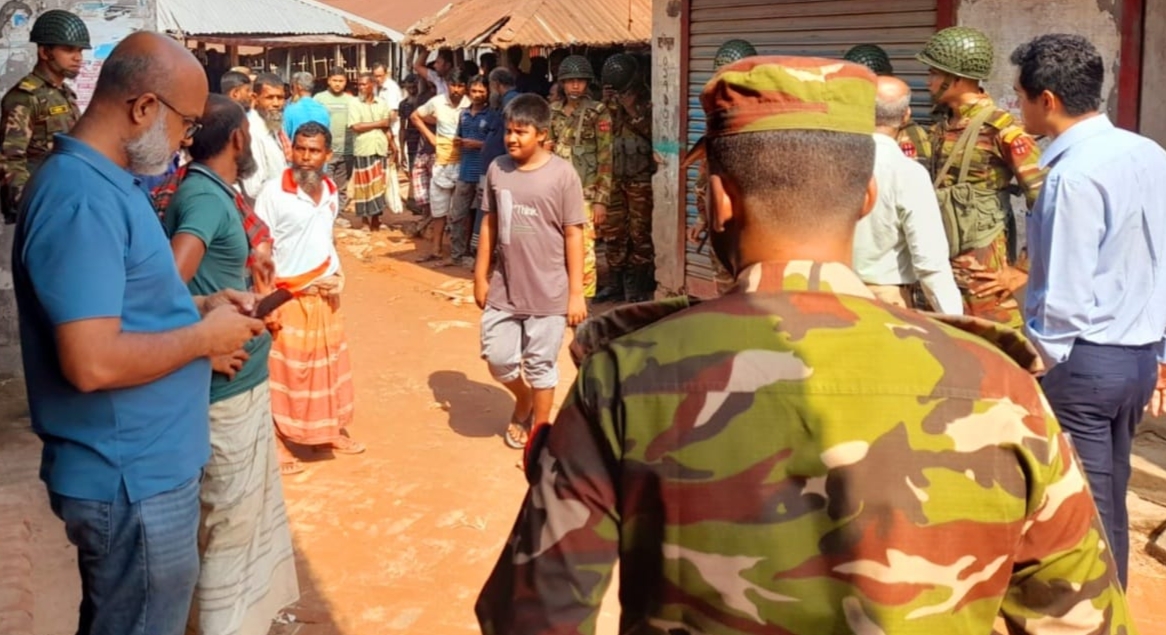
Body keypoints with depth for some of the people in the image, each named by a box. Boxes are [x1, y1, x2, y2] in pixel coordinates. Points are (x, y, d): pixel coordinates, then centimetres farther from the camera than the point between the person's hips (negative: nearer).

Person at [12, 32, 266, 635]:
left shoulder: (102, 181, 9)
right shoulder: (82, 199, -25)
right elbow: (93, 362, -31)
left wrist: (198, 305, 6)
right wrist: (203, 337, -18)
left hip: (136, 465, 10)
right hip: (134, 480, -10)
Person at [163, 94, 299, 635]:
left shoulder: (211, 192, 9)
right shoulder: (205, 197, -20)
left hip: (245, 384, 10)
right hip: (229, 389, -10)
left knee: (255, 512, 24)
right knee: (232, 526, 4)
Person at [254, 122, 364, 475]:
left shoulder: (330, 193, 4)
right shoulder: (274, 193, -15)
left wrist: (337, 274, 3)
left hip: (325, 295, 6)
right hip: (287, 296, -6)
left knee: (329, 363, 15)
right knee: (284, 370, 1)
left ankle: (329, 431, 30)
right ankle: (278, 443, 11)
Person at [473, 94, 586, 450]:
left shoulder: (562, 174, -11)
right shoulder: (497, 170, 1)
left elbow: (573, 235, -9)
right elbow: (490, 224, 10)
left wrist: (576, 292, -9)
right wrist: (480, 276, 10)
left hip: (548, 292, -4)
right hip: (504, 288, 4)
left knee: (540, 365, 7)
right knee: (497, 357, 8)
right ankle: (523, 401, 39)